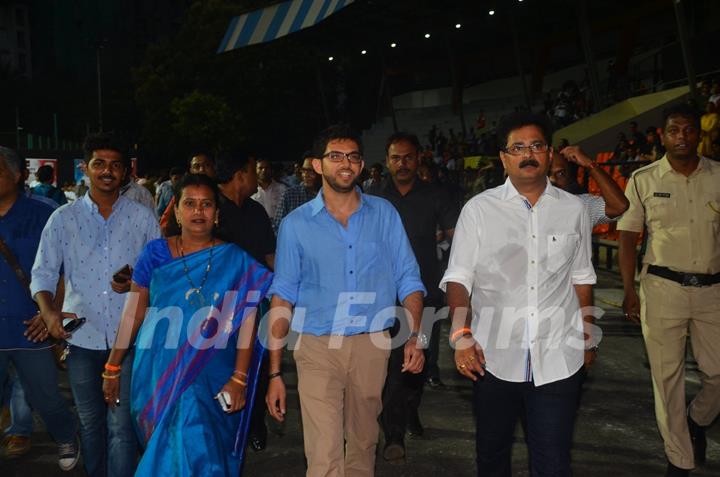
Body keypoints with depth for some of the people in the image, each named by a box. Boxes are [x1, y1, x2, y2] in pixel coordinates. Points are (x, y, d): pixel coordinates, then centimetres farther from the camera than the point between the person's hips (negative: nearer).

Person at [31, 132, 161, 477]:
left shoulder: (142, 218, 2)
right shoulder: (63, 218, 3)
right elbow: (43, 272, 1)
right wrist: (49, 311, -16)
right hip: (81, 334, 2)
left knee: (122, 425, 0)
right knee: (90, 420, 17)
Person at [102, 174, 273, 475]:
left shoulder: (235, 261, -3)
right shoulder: (155, 254, 0)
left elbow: (246, 323, -6)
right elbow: (133, 314, 4)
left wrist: (239, 379, -12)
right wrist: (112, 368, 5)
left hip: (210, 377, -1)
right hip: (157, 372, 2)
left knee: (198, 449, -5)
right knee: (166, 450, 11)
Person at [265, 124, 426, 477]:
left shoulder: (384, 214, 5)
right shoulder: (296, 224, 1)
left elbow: (408, 280, 5)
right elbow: (282, 299, 1)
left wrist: (413, 337, -10)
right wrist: (275, 372, -2)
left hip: (372, 345, 2)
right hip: (317, 346, -2)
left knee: (363, 444, 18)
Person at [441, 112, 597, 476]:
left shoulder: (573, 209, 5)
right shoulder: (478, 210, -2)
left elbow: (581, 278, 14)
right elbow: (458, 278, -4)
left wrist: (588, 337, 18)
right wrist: (461, 335, -17)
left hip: (558, 357, 1)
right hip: (493, 355, 0)